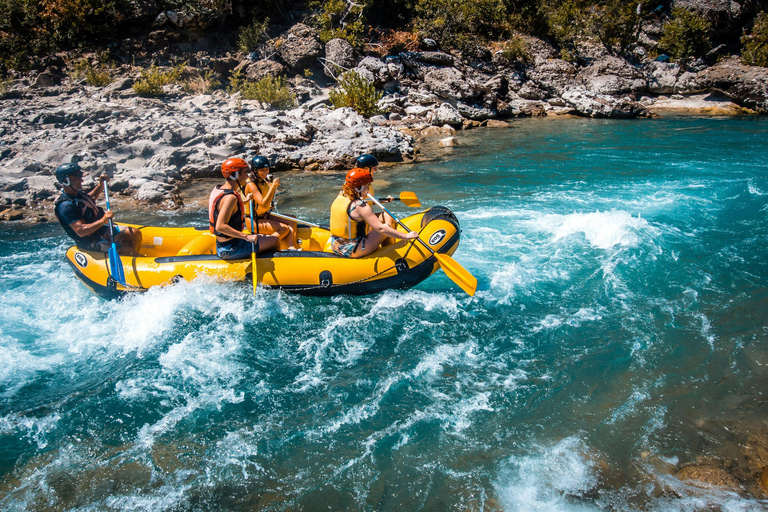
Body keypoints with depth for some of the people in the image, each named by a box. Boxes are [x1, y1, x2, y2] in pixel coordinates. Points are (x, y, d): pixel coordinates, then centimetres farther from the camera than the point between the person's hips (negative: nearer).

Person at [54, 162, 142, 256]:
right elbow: (81, 231, -33)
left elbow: (91, 197, 32)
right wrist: (103, 220, -38)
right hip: (92, 243, -10)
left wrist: (101, 185, 16)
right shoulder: (66, 206, -25)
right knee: (127, 250, -20)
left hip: (102, 230, 10)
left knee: (136, 233, 1)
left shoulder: (77, 193, 6)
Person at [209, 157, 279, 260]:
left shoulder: (218, 189, 6)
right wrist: (246, 237, -32)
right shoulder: (230, 197, -24)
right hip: (230, 250, -10)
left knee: (265, 237, 25)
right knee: (275, 239, -2)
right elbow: (220, 226, -33)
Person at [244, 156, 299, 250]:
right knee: (285, 229, -19)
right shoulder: (251, 185, -18)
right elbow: (264, 205, -28)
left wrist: (274, 187, 2)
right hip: (254, 221, -9)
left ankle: (291, 247, -22)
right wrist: (273, 187, -29)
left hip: (265, 216, 9)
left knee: (292, 220, -4)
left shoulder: (263, 182, 9)